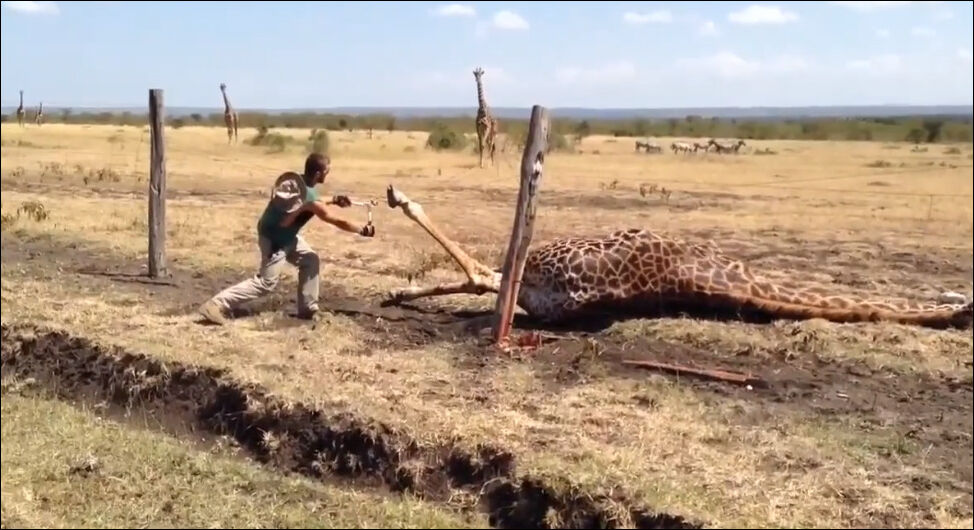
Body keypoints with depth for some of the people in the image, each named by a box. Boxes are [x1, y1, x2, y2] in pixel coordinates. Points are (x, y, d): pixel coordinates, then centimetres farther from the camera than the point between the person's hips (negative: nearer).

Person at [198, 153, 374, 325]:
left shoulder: (294, 181, -5)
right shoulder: (309, 198, -26)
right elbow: (337, 221, -13)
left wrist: (333, 200, 15)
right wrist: (363, 230, 1)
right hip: (274, 240, -9)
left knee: (310, 260, 14)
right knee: (266, 282, -3)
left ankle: (307, 309, 19)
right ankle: (216, 305, -4)